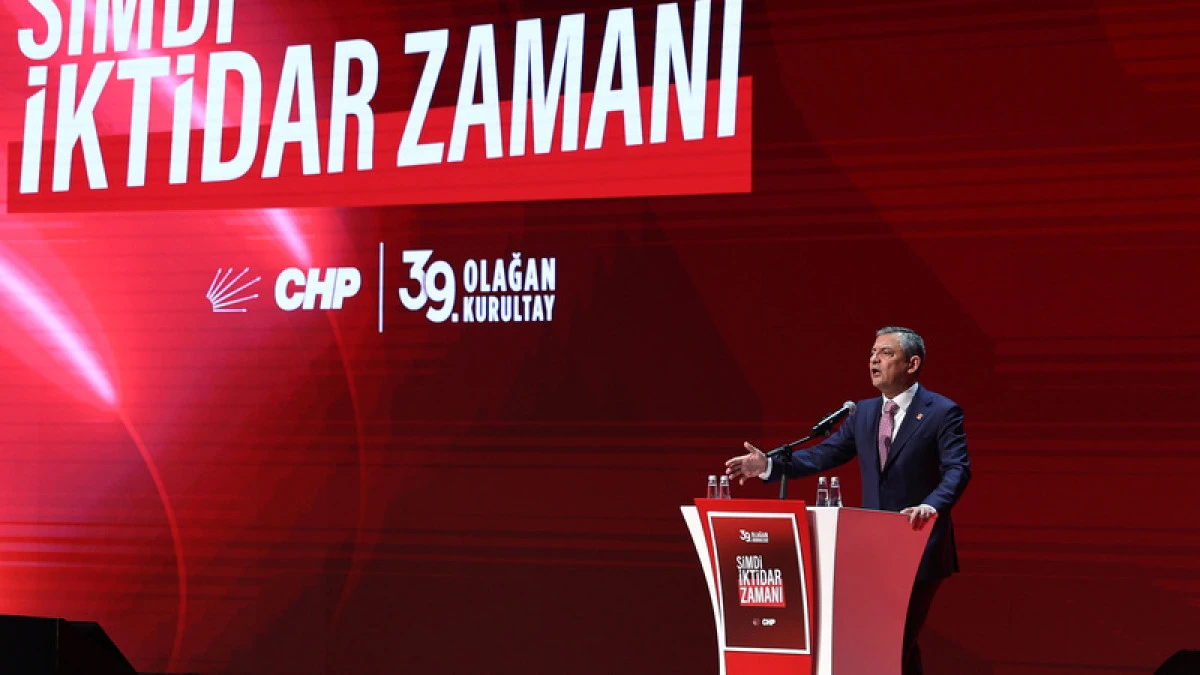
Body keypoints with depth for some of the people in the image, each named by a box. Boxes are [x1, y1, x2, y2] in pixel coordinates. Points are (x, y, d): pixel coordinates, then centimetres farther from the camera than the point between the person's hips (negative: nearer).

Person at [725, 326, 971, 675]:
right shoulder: (864, 412, 11)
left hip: (920, 550, -6)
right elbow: (823, 455, 10)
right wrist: (770, 465, -2)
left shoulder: (942, 412, -8)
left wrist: (931, 506, -37)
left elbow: (957, 469, -19)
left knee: (899, 642, -9)